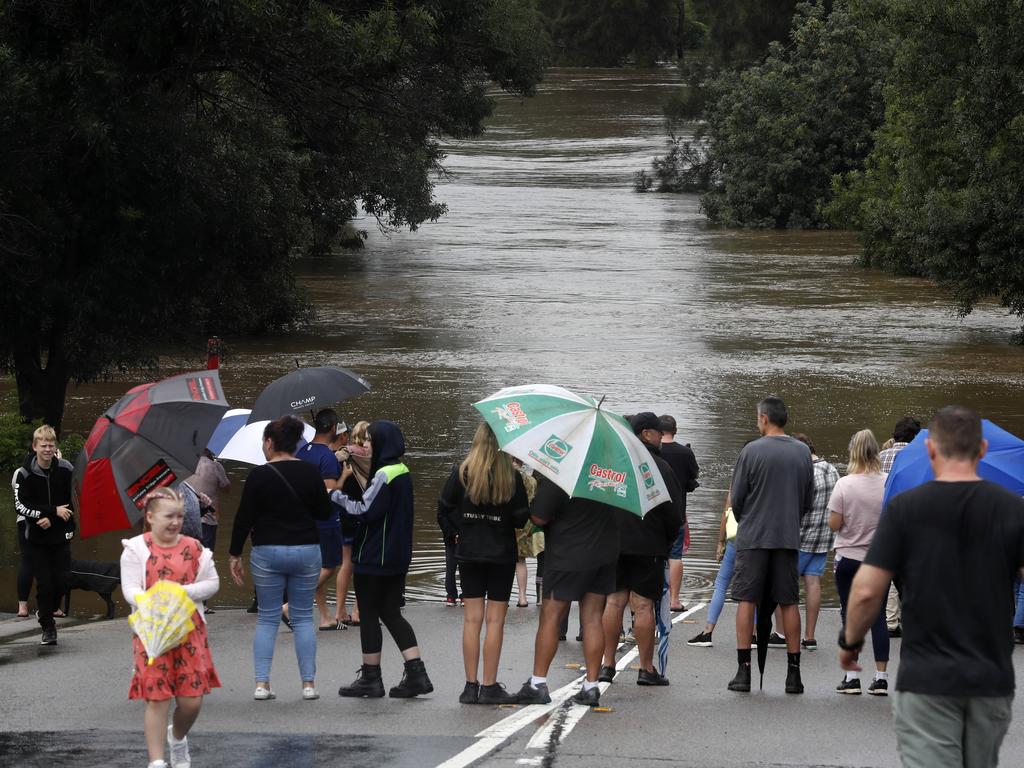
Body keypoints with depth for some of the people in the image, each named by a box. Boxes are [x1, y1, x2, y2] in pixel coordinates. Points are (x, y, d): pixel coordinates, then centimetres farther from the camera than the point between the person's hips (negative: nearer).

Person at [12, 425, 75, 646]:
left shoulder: (66, 470, -4)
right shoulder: (24, 474, -9)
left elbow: (74, 503, 1)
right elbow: (21, 507, -14)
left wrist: (51, 519, -13)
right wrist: (54, 511, -20)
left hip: (60, 536, 1)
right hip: (36, 539, -1)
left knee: (62, 581, -1)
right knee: (44, 583, -3)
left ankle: (47, 613, 26)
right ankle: (48, 628, 9)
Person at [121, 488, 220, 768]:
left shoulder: (193, 548, 3)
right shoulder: (136, 549, -5)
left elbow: (212, 584, 6)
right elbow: (130, 590, -10)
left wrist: (184, 591, -12)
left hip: (190, 630, 3)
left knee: (192, 700, 1)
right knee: (157, 699, -4)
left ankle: (177, 737, 33)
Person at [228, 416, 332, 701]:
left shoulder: (259, 475, -8)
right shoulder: (310, 473, -1)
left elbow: (244, 518, -6)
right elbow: (325, 513, 5)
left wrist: (235, 555, 3)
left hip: (267, 552, -2)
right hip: (306, 550, 2)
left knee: (267, 619, 7)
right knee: (303, 618, 10)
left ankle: (262, 684, 0)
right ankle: (309, 683, 5)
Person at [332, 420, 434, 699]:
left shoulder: (384, 476, -17)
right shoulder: (403, 472, 12)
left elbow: (365, 511, -22)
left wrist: (335, 494, -14)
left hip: (374, 559, -9)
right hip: (397, 557, 9)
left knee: (368, 615, 1)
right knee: (391, 613, 12)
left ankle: (370, 678, 7)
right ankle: (416, 674, 5)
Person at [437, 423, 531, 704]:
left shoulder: (461, 473, -4)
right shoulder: (511, 478, -11)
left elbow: (444, 509, 0)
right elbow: (522, 519, -7)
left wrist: (454, 534, 13)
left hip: (469, 554, 2)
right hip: (502, 554, -2)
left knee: (472, 618, 6)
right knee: (495, 619, 2)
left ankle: (471, 685, 5)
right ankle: (490, 687, 1)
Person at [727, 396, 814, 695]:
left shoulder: (752, 451, -7)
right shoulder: (802, 452, 5)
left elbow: (737, 498, -2)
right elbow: (808, 500, 12)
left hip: (753, 537, -3)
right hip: (788, 537, 3)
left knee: (747, 600, 2)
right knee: (789, 603, 6)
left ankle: (744, 671, -1)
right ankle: (793, 673, 6)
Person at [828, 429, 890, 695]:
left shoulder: (845, 484, -13)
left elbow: (834, 524, -11)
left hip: (849, 558, -2)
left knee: (850, 615, 6)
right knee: (878, 616, 7)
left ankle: (852, 677, 4)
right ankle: (881, 677, 5)